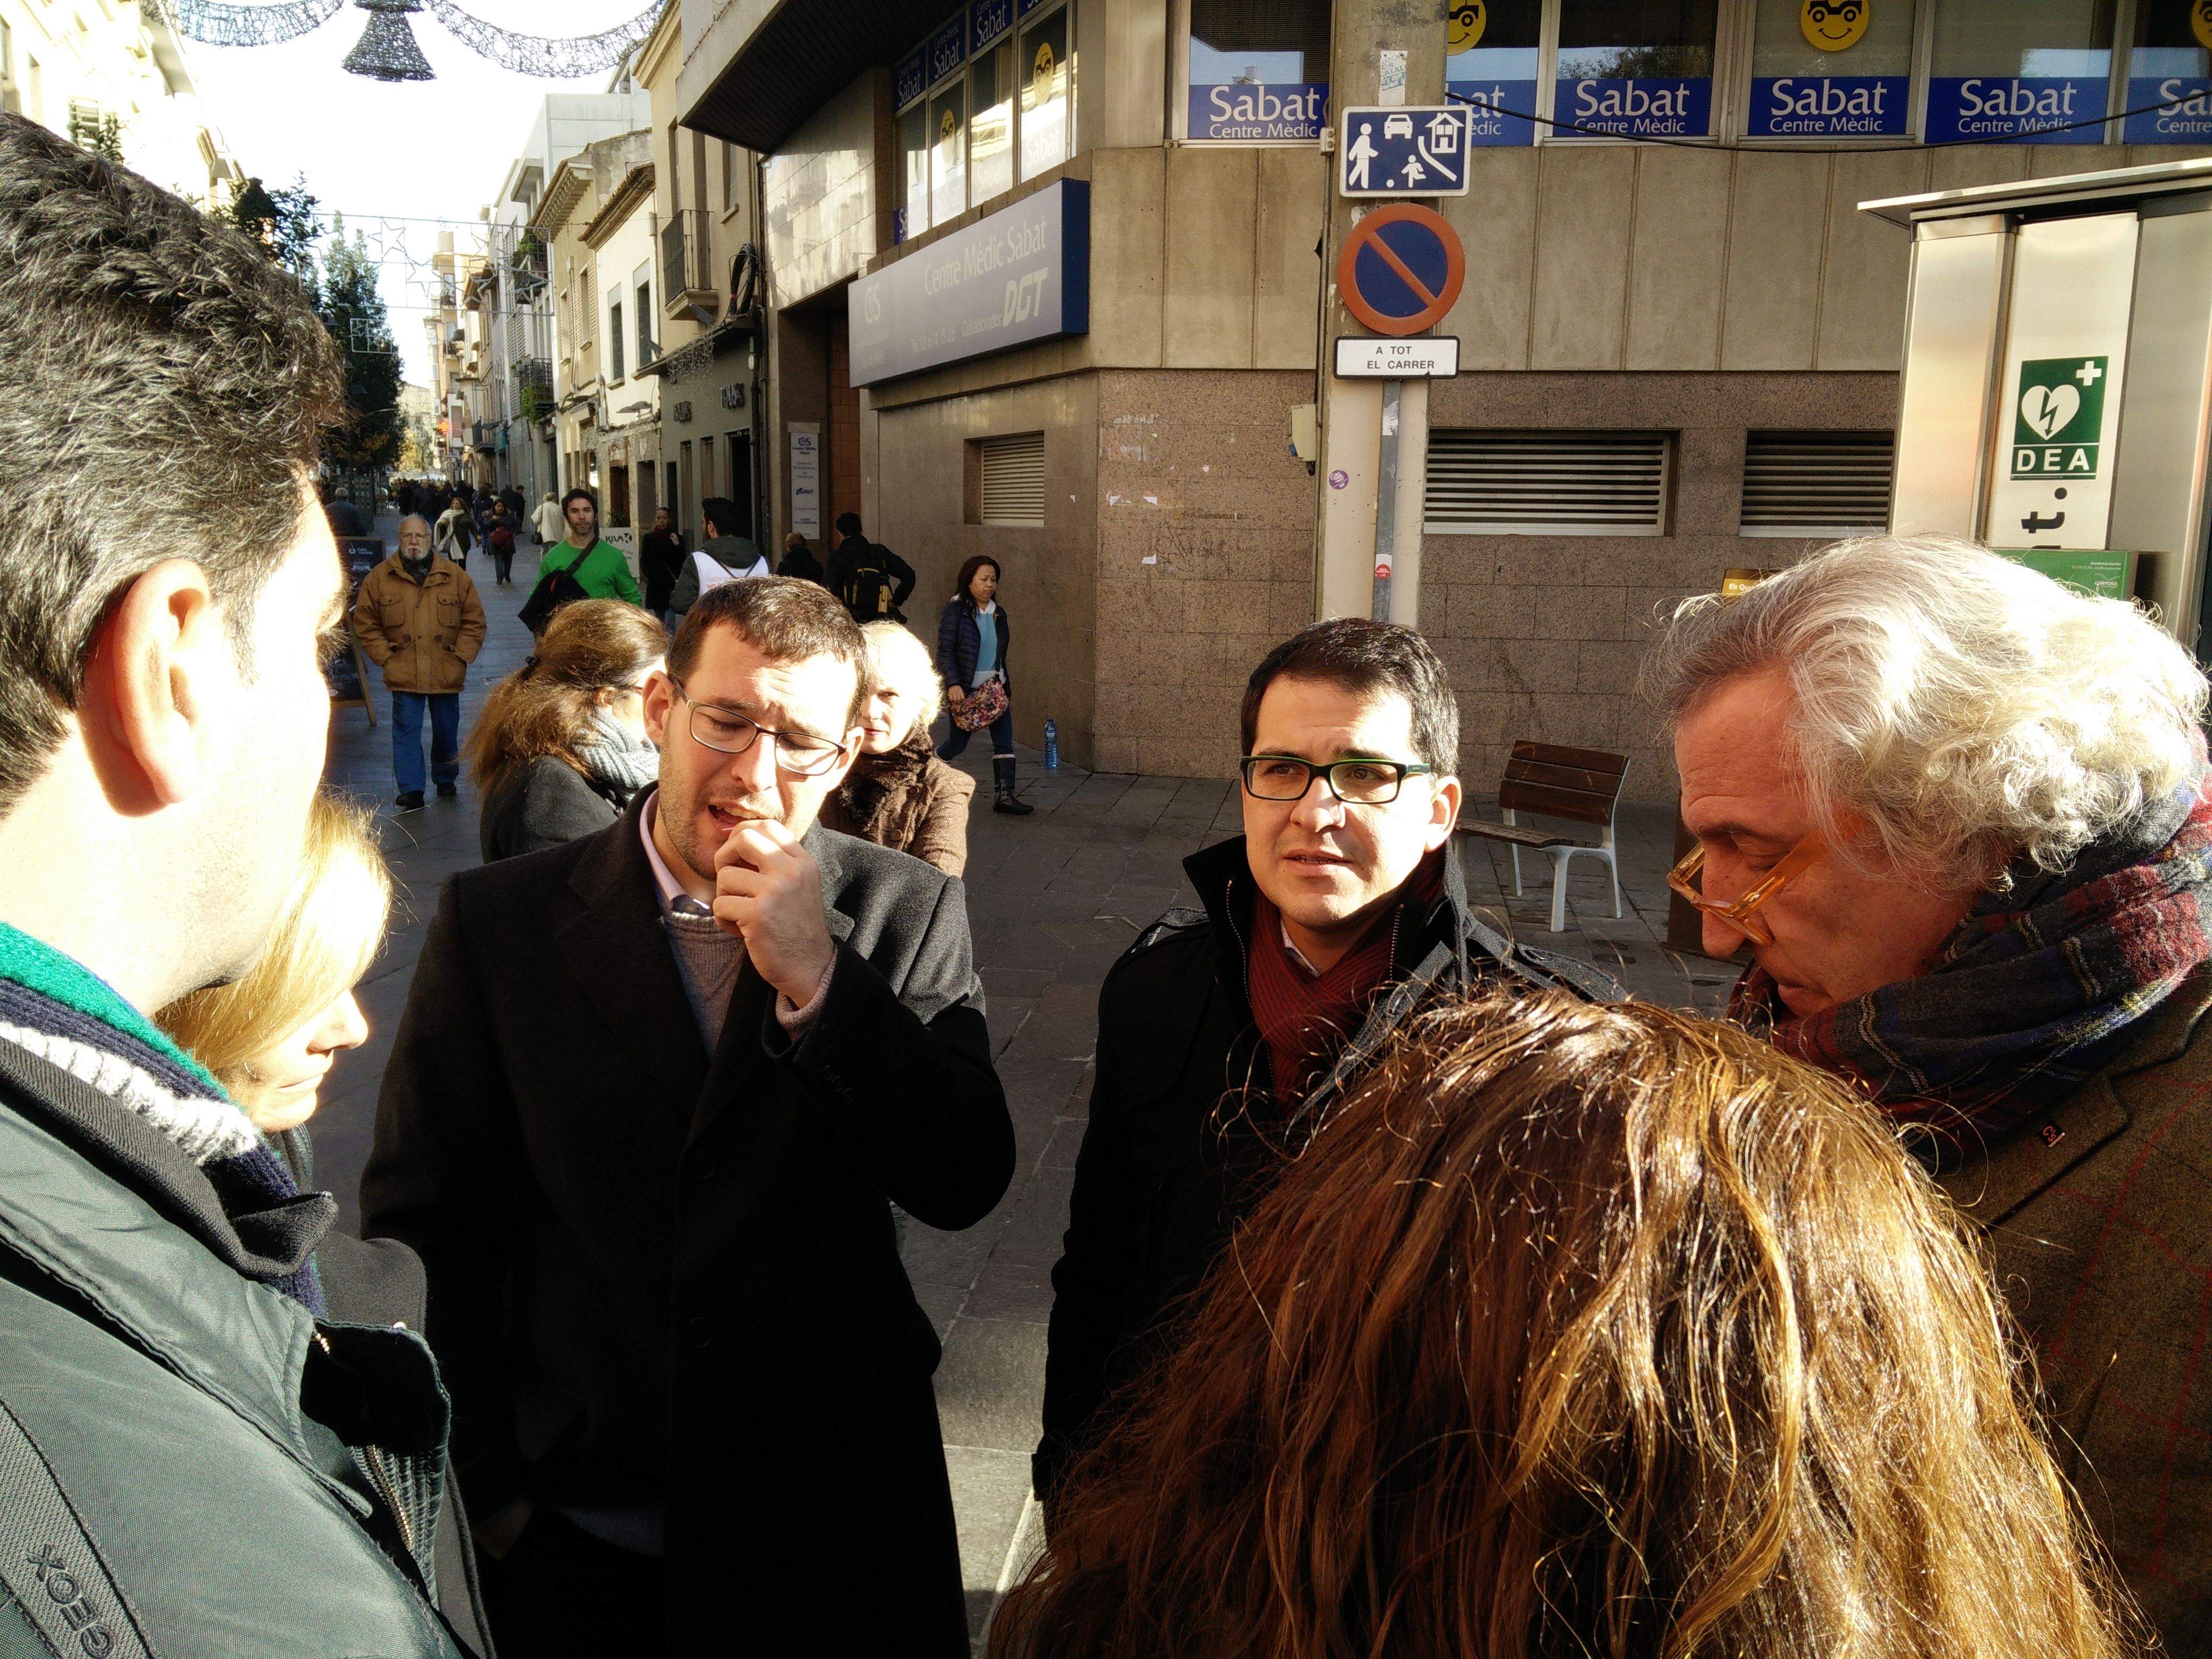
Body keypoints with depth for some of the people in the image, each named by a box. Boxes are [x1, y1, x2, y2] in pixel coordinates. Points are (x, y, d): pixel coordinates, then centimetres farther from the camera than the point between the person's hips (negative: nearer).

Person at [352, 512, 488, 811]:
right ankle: (411, 790, -4)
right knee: (406, 730, -5)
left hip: (446, 672, 1)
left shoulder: (455, 576, 3)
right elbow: (365, 623, 6)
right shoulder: (379, 578, 2)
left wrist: (461, 656, -1)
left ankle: (446, 780, 31)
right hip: (403, 673, -1)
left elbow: (474, 620, 7)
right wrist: (385, 657, -3)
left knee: (446, 730, 12)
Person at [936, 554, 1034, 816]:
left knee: (1004, 740, -5)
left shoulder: (998, 613, 10)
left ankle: (1004, 794, -5)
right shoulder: (955, 610, -9)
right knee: (957, 742, 5)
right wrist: (953, 684, -24)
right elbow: (945, 650, -13)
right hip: (964, 689, -6)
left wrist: (1006, 685, 20)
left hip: (995, 687, 6)